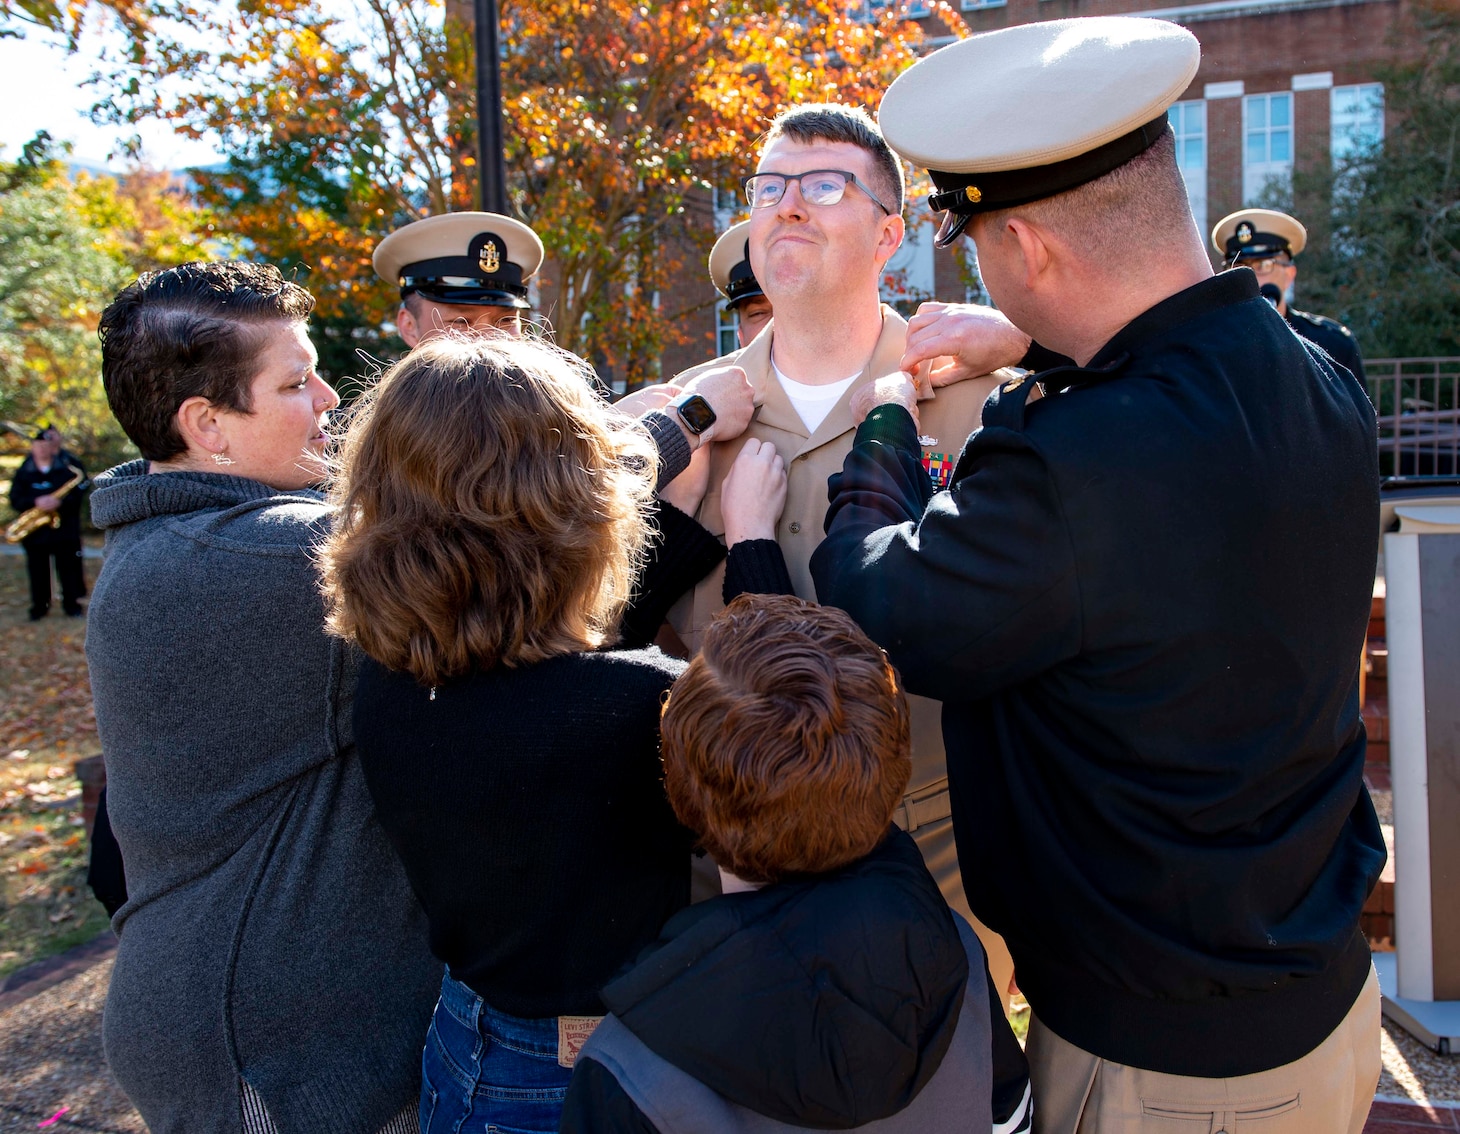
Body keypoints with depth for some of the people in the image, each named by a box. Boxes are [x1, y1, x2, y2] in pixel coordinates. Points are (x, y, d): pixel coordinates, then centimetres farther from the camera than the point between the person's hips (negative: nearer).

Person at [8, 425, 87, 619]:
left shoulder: (69, 465, -2)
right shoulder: (24, 471, 5)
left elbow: (79, 493, -8)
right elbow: (15, 499, 0)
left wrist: (60, 502, -25)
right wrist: (35, 502, -19)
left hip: (65, 528, -2)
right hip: (34, 531, 2)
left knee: (69, 567, 2)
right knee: (38, 570, 7)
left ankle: (71, 603, 15)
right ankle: (39, 606, 19)